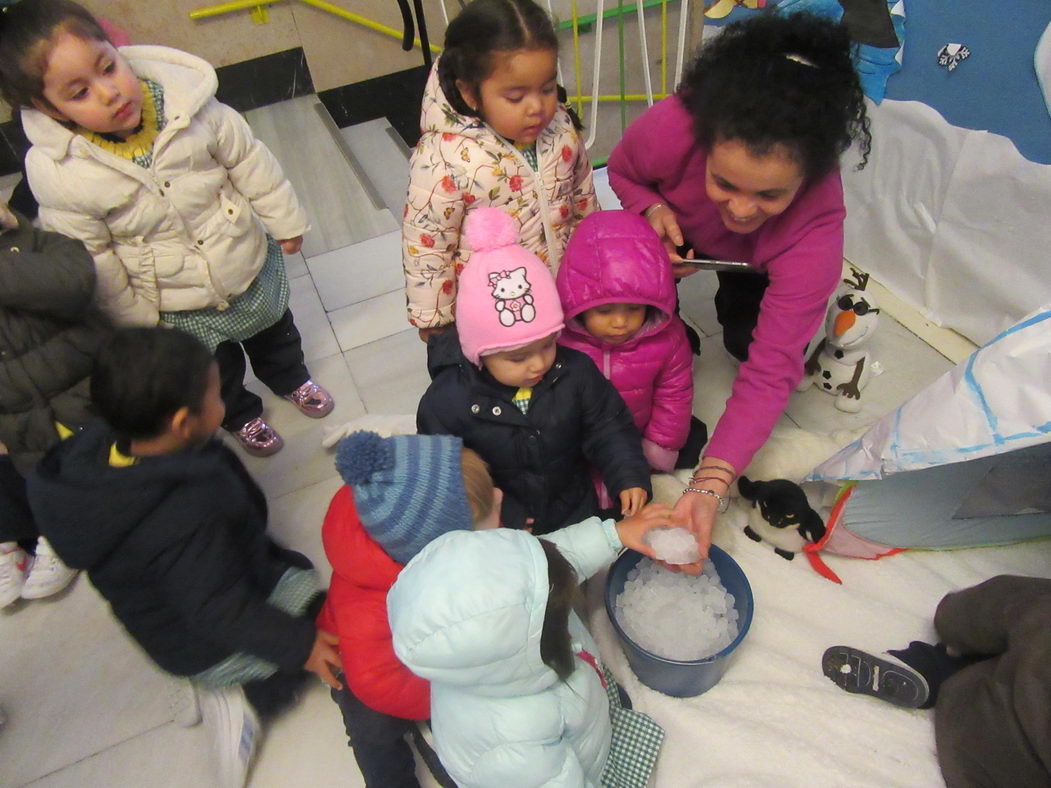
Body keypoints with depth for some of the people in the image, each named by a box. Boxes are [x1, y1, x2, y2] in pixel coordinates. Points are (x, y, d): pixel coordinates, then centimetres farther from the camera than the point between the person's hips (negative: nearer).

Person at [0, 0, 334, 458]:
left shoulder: (185, 102, -23)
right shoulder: (57, 173, -25)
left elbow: (249, 163, -9)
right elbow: (93, 260, -13)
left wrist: (284, 221, 0)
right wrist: (136, 319, -4)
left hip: (250, 263, 2)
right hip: (177, 308, -1)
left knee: (274, 330, 29)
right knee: (216, 373, 23)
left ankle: (290, 378, 63)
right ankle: (240, 416, 56)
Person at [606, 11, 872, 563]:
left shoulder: (816, 230, -42)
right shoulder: (671, 128, -41)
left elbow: (770, 372, -41)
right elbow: (622, 171, -15)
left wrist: (711, 485, -50)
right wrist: (653, 210, -38)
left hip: (757, 262, 0)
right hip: (677, 230, 1)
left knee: (748, 341, -10)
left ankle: (738, 299, 24)